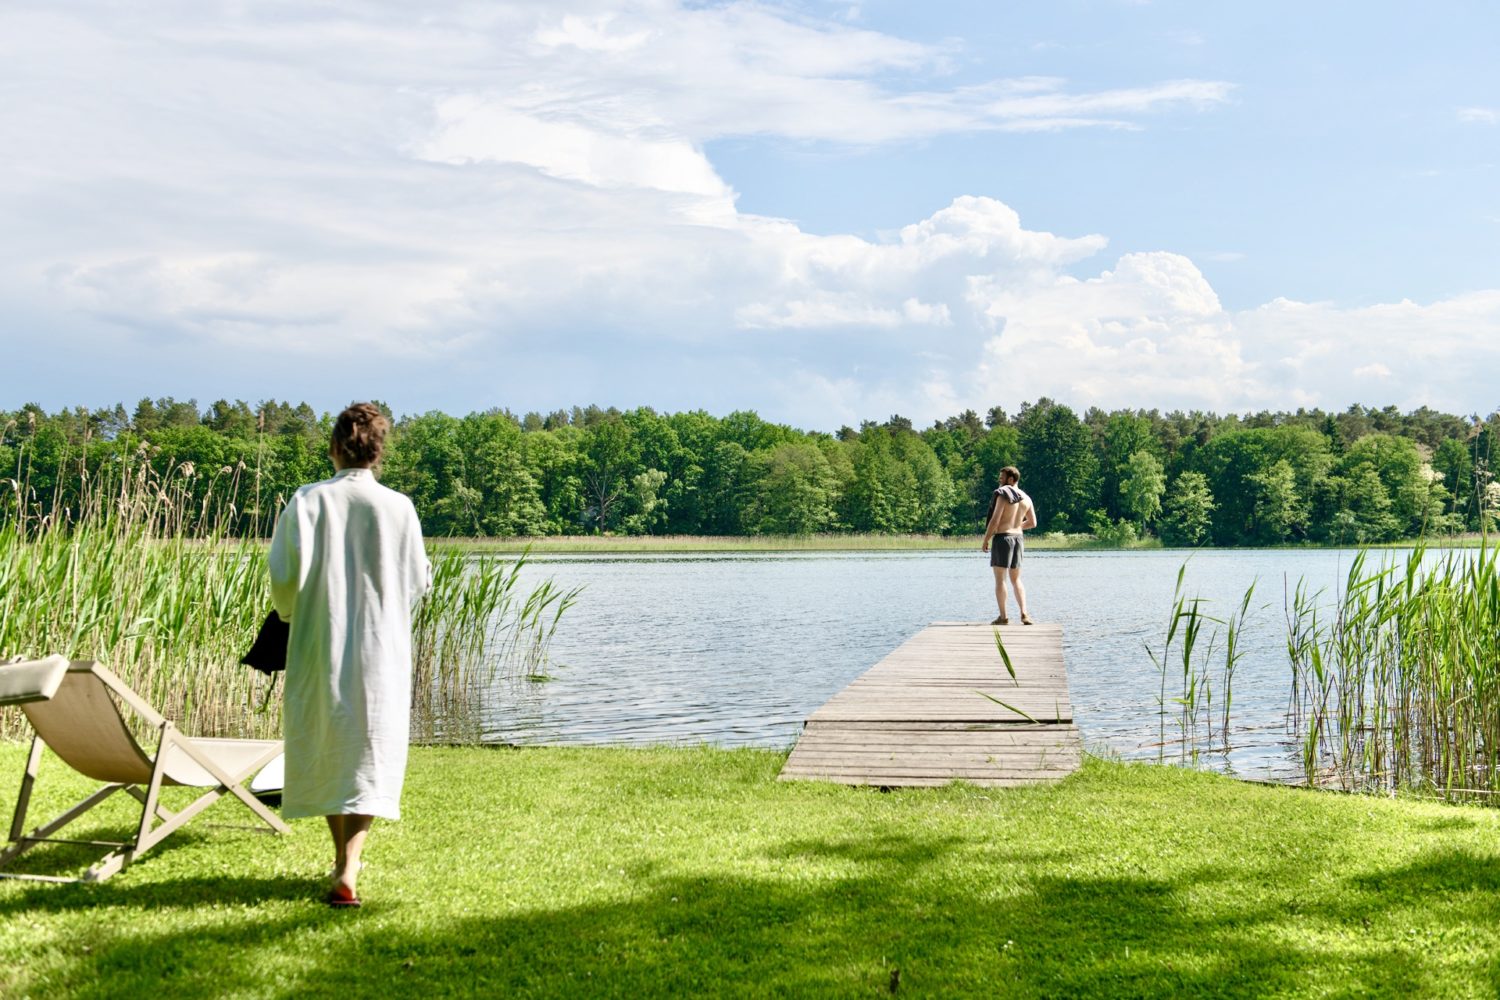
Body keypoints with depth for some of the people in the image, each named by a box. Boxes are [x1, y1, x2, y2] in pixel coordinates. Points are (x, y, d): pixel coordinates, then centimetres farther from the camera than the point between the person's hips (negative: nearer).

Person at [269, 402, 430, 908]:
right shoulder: (398, 508, -5)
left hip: (319, 647, 1)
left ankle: (341, 857, 28)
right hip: (381, 649, -1)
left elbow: (285, 575, -10)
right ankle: (348, 870, -11)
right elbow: (417, 581, 0)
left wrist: (290, 610, 12)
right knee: (370, 757, 4)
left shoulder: (307, 501, -6)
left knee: (324, 750, 17)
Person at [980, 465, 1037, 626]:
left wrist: (985, 540, -9)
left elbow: (995, 520, -16)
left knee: (1000, 578, -1)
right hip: (1018, 538, 7)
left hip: (1002, 537, -7)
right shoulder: (1026, 498, 9)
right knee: (1016, 579, 13)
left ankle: (1003, 617, -4)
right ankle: (1024, 614, 0)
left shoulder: (1003, 495, -12)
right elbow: (1032, 523, 15)